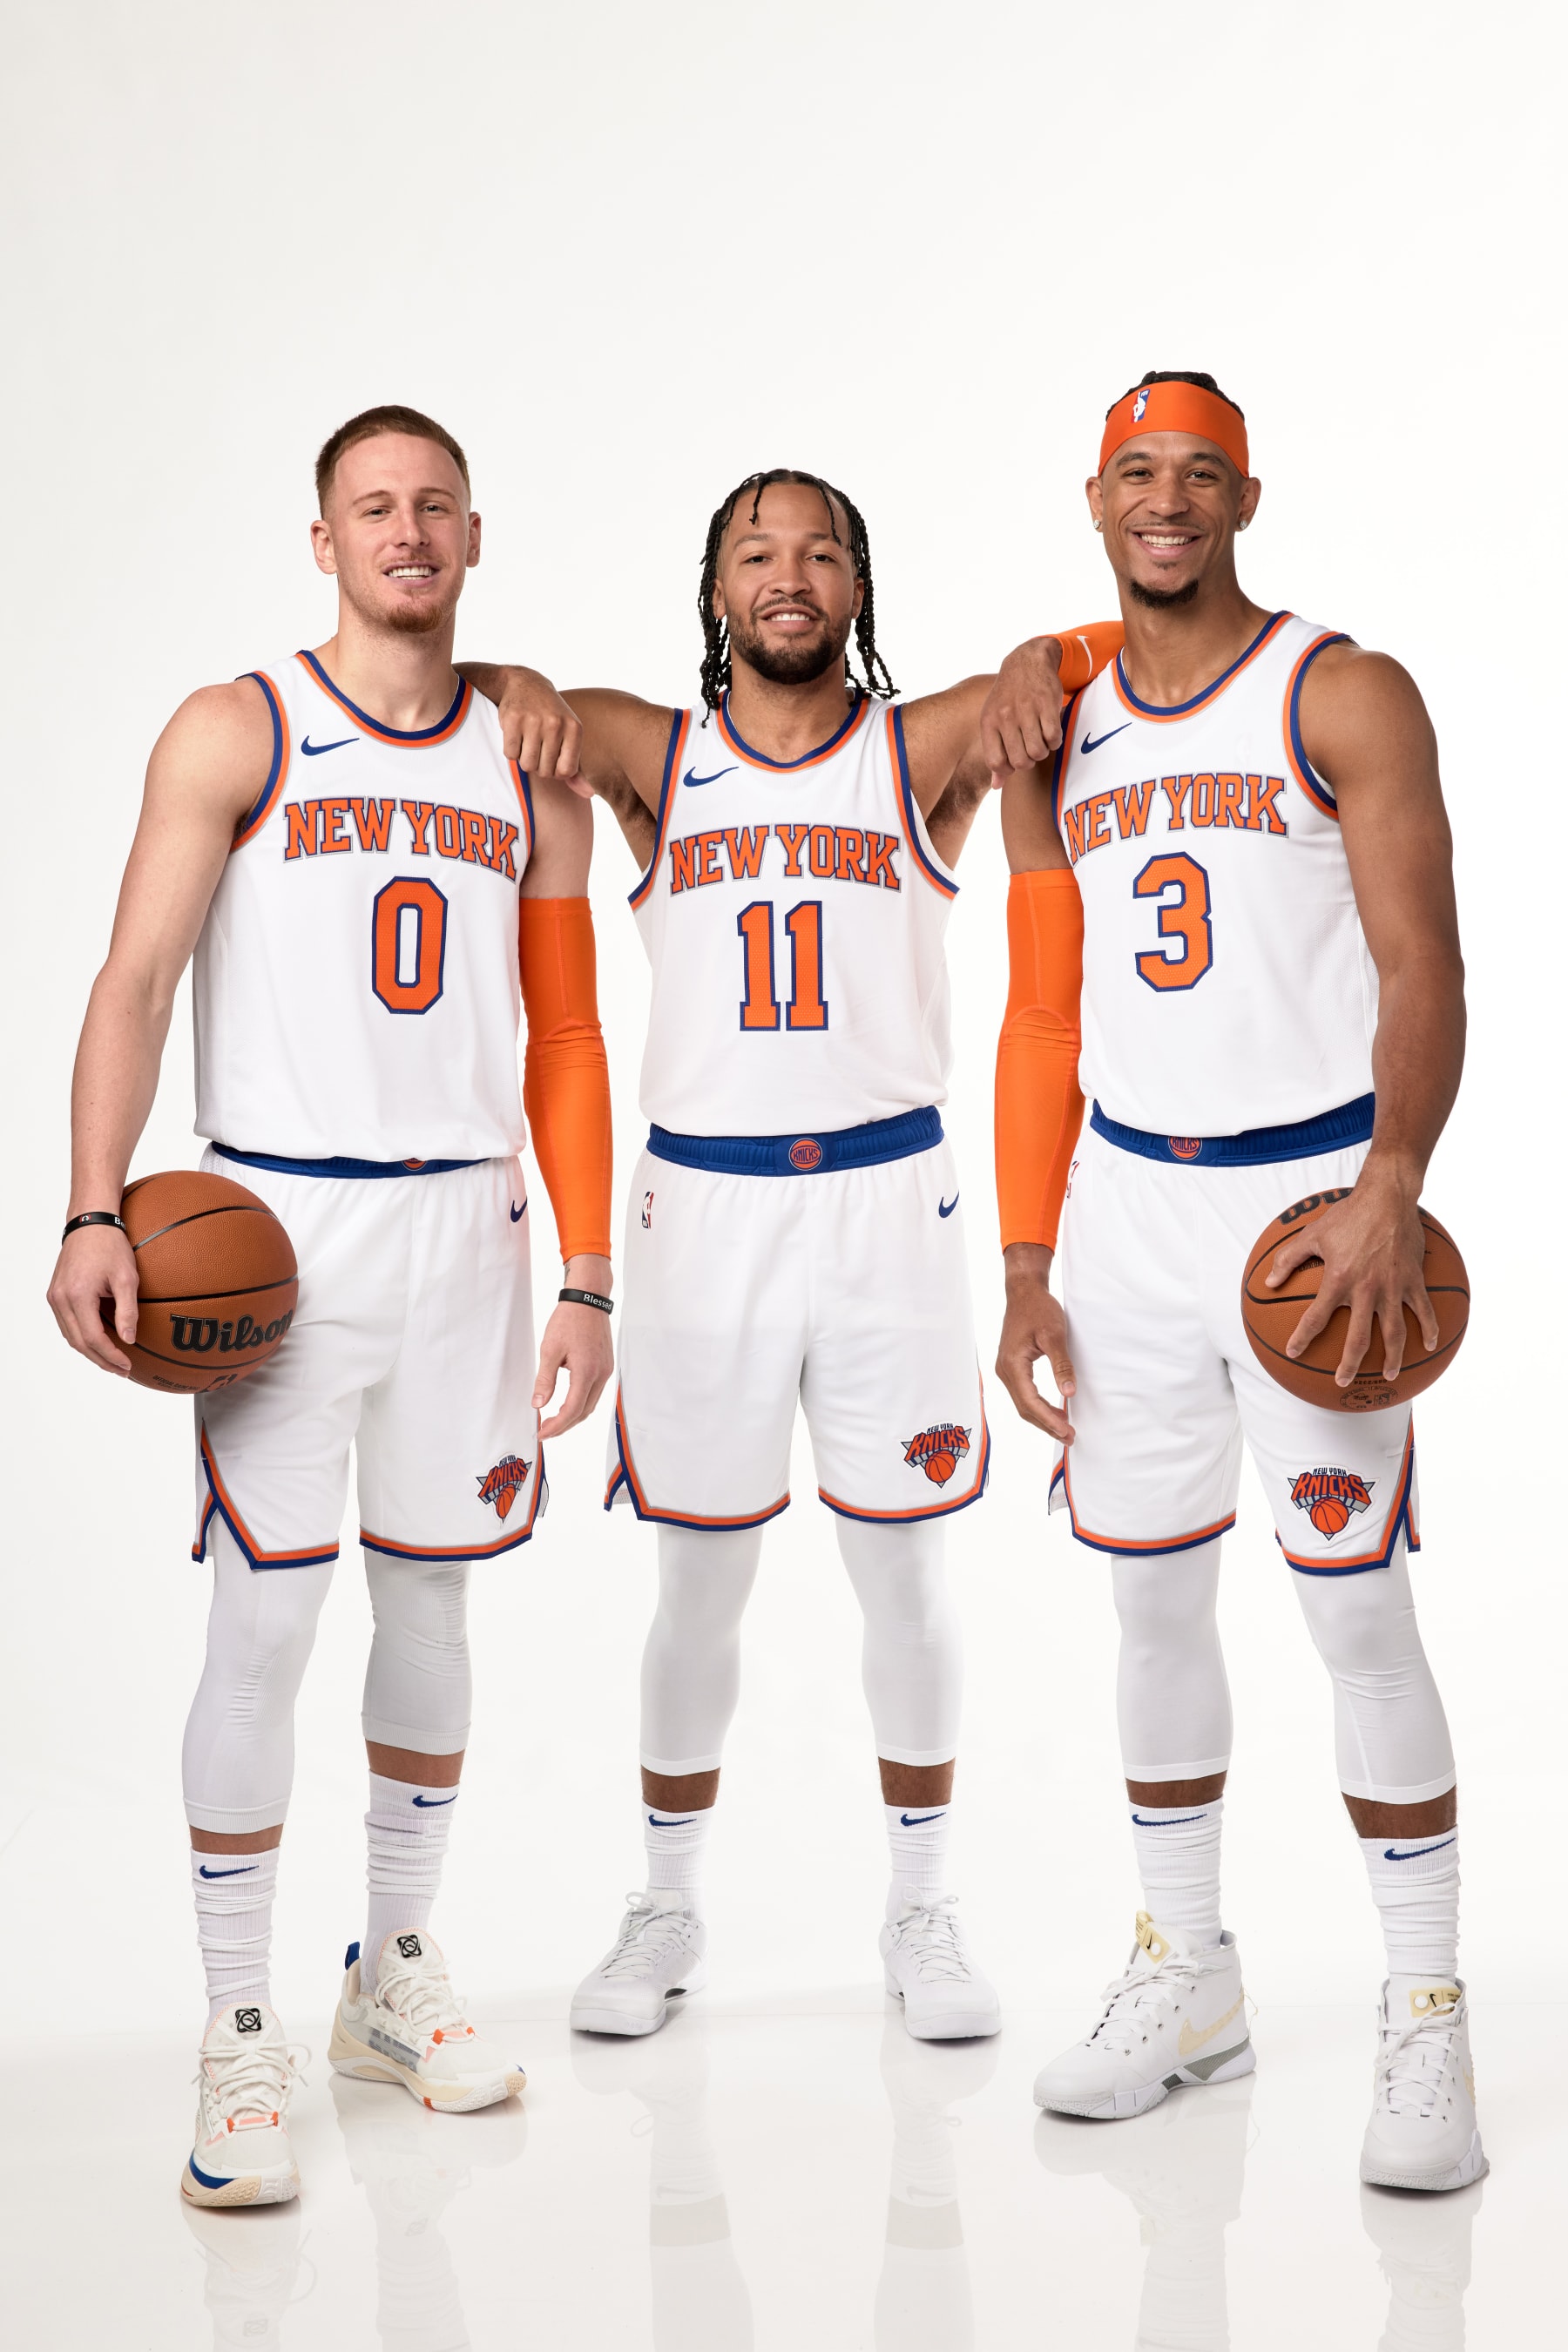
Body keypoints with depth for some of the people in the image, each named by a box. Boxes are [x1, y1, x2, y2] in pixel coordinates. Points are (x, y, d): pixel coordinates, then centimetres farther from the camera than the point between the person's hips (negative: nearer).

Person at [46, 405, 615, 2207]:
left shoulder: (533, 772, 11)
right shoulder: (235, 734, 0)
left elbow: (565, 1041, 11)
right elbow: (134, 981, -7)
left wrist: (586, 1277, 5)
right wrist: (92, 1214, -19)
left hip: (467, 1228, 4)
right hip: (277, 1223, -4)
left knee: (429, 1601, 11)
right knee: (263, 1621, -6)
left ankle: (395, 1978, 28)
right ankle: (240, 2041, 6)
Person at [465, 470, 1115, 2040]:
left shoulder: (923, 750, 3)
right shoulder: (656, 756, 6)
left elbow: (1102, 669, -6)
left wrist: (1039, 665, -27)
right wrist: (520, 694, -17)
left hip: (888, 1197, 0)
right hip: (705, 1198, 1)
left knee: (905, 1571, 6)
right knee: (700, 1583, 8)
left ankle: (921, 1911, 22)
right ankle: (669, 1909, 24)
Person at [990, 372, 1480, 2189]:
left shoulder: (1344, 698, -3)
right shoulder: (1053, 743, 11)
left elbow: (1421, 968, -9)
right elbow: (1045, 1019, 13)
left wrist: (1388, 1199, -23)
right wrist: (1027, 1269, 8)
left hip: (1311, 1192, -5)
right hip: (1125, 1200, 5)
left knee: (1355, 1609, -5)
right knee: (1152, 1596, 10)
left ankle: (1426, 2019, 8)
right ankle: (1186, 1982, 25)